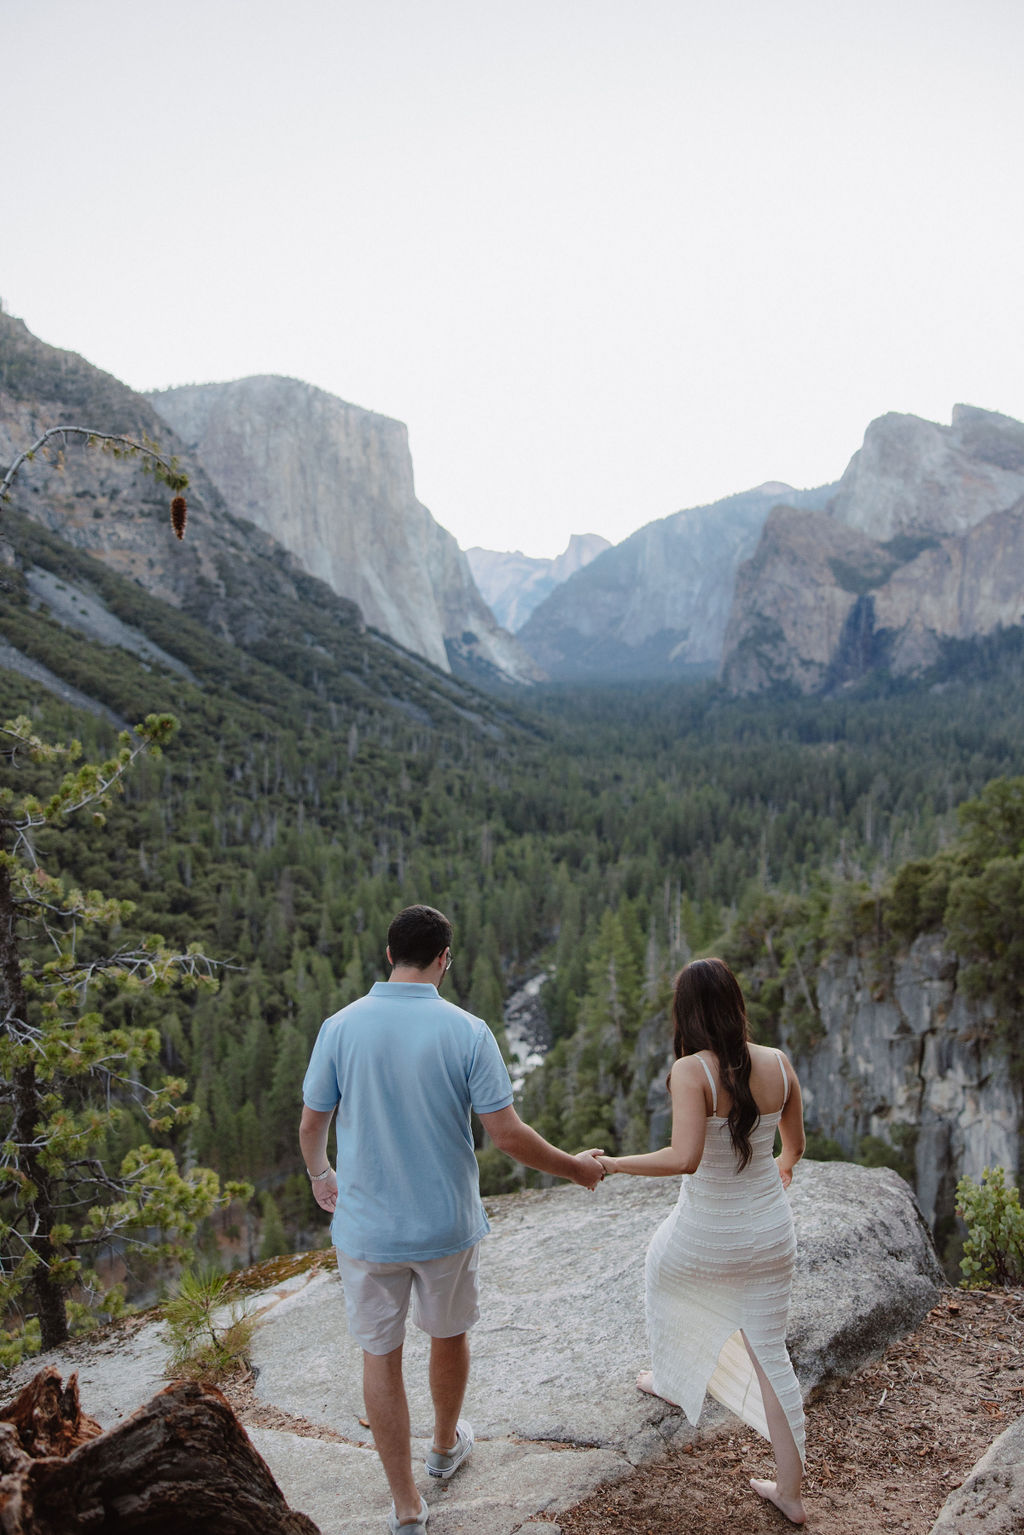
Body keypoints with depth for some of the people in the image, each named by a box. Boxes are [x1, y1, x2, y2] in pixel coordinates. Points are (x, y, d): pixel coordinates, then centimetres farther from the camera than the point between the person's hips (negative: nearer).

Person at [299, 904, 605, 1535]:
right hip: (447, 1224, 0)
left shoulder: (341, 1027, -11)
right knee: (450, 1335, 24)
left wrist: (321, 1175, 21)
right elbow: (508, 1133, -15)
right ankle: (447, 1444, 49)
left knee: (381, 1357, 15)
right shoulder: (467, 1031, -15)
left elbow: (311, 1126, -1)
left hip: (366, 1227, 0)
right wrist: (575, 1168, 1)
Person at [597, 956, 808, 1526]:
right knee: (770, 1355, 19)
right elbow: (796, 1144, 7)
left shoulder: (692, 1071, -24)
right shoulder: (779, 1065, -7)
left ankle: (670, 1379, 54)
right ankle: (791, 1491, 28)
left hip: (706, 1238, -4)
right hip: (771, 1233, 4)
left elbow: (685, 1157, -35)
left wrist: (611, 1164, -23)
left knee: (661, 1267, 32)